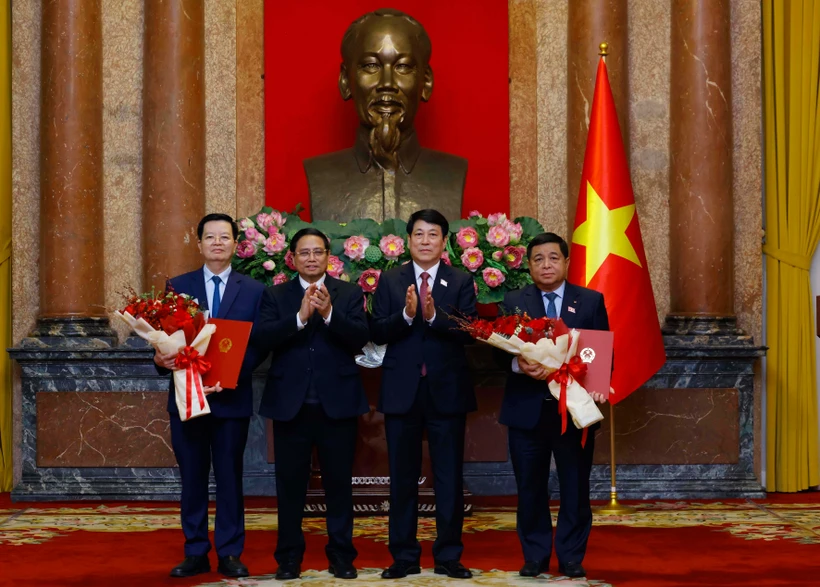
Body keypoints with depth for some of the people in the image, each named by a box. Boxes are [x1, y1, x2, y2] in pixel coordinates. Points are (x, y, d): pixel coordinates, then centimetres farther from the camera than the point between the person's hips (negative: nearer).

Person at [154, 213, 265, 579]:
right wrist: (162, 358, -19)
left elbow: (257, 345, -1)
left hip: (232, 397, -1)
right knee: (192, 477, 6)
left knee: (230, 477, 4)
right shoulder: (177, 287, 7)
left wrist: (230, 376, -16)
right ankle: (195, 553, 14)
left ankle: (229, 554, 11)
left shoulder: (253, 291, 4)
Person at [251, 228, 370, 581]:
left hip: (337, 402, 0)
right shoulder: (275, 296, 5)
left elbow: (361, 338, -9)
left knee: (339, 482, 6)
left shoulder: (350, 294, 5)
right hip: (290, 403, 0)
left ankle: (341, 554, 15)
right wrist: (300, 317, -23)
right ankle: (289, 555, 15)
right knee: (290, 483, 6)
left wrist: (329, 313, -24)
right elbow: (261, 338, -10)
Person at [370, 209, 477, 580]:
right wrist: (406, 315, -21)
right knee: (403, 476, 7)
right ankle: (404, 557, 16)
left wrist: (434, 316, -24)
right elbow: (377, 333, -5)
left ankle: (448, 556, 13)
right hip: (402, 390, 1)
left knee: (449, 477, 4)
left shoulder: (462, 282, 2)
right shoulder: (390, 281, 5)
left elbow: (470, 332, -10)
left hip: (447, 390, -1)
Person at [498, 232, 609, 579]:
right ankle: (535, 556, 17)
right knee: (530, 486, 6)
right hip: (527, 409, 0)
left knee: (575, 487, 5)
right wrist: (518, 364, -23)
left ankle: (571, 557, 15)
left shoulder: (591, 301, 5)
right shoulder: (513, 302, 6)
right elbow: (500, 350, 0)